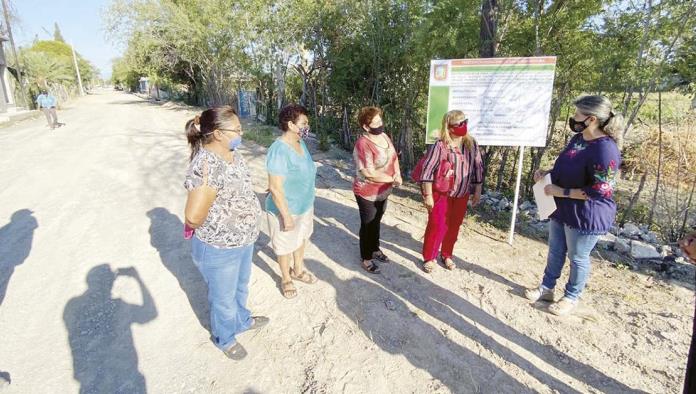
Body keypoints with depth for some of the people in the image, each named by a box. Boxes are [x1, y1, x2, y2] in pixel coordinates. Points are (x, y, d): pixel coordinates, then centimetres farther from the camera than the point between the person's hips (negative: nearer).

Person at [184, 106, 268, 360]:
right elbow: (193, 218, -30)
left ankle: (242, 320, 57)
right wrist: (205, 186, -38)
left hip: (243, 241, 8)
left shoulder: (232, 153, -3)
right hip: (219, 249, -8)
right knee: (224, 298, 19)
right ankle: (225, 338, 45)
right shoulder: (205, 166, -30)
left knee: (240, 287, 31)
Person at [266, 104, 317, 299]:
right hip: (286, 209, -8)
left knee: (301, 239, 25)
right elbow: (275, 188, -26)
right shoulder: (279, 150, -27)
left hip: (305, 206, 8)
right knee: (285, 246, 14)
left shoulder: (301, 144, -1)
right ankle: (286, 279, 38)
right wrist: (286, 215, -23)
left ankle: (298, 270, 49)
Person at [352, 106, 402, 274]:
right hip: (367, 193, -7)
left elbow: (394, 157, 10)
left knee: (376, 221, 23)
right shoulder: (363, 144, -27)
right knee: (367, 225, 8)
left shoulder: (384, 136, 0)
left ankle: (375, 249, 43)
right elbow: (370, 174, -30)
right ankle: (366, 259, 26)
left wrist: (398, 174, -9)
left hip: (383, 191, 8)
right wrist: (393, 179, -20)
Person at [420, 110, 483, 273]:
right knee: (436, 226, 1)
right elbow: (427, 170, -15)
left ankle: (446, 255, 33)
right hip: (441, 193, -5)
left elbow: (478, 167, 8)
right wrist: (428, 195, -16)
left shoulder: (471, 143, 0)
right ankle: (429, 258, 18)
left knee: (454, 226, 14)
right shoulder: (440, 145, -16)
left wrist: (477, 192, 8)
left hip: (462, 195, 5)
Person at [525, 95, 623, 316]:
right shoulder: (578, 138, 2)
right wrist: (547, 173, 0)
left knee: (577, 257, 11)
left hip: (586, 215, -9)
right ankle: (546, 288, 37)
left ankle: (571, 298, 32)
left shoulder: (605, 149, -26)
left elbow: (599, 191, -27)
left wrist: (561, 191, -24)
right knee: (555, 251, 20)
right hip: (561, 209, 9)